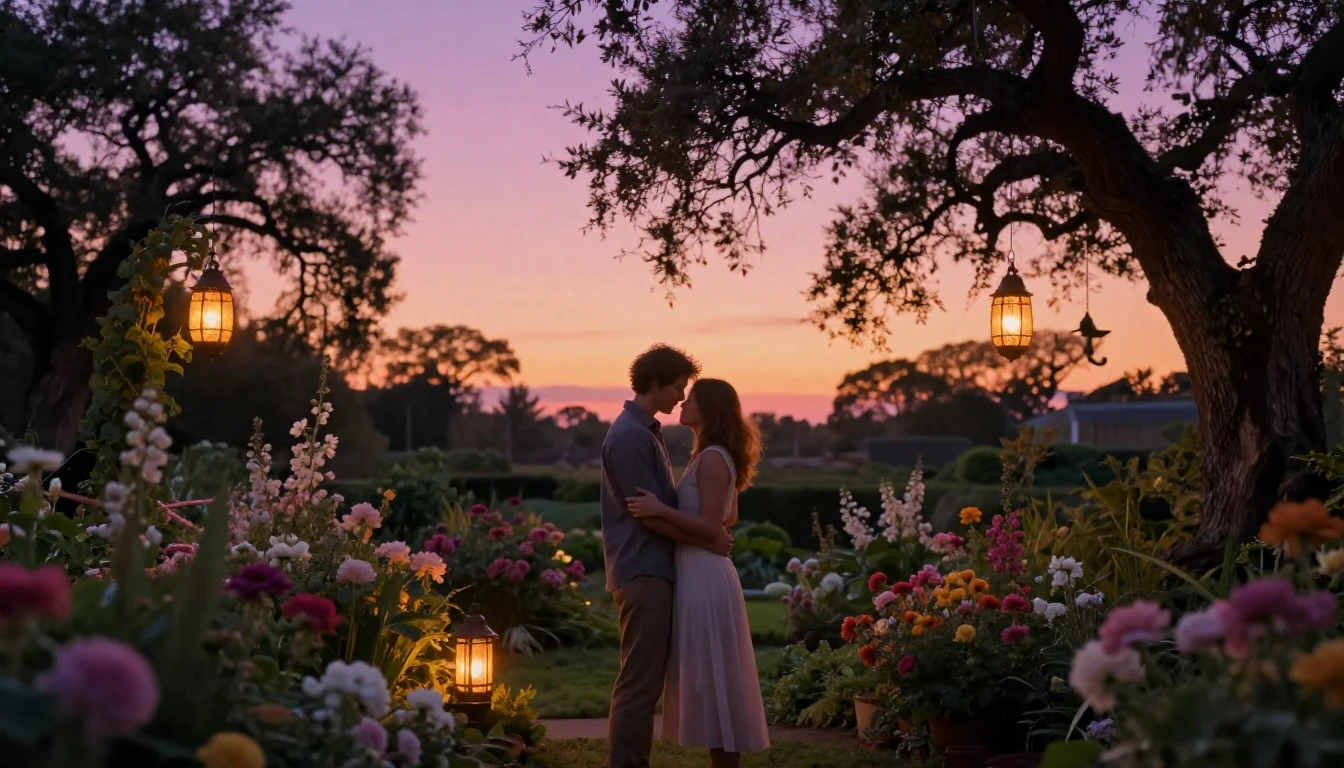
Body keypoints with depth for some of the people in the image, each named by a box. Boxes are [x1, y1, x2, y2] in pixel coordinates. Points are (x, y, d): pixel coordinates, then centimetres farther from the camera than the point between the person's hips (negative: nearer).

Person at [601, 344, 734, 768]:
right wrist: (709, 539, -9)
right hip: (642, 572, -10)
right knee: (639, 682, -8)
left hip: (653, 569, 10)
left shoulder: (646, 431, 17)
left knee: (648, 680, 13)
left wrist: (710, 531, 5)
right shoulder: (630, 435, -14)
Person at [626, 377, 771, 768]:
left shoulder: (711, 458, -15)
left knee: (712, 678, -5)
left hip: (704, 576, -10)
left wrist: (661, 511, -27)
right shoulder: (718, 457, 14)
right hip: (701, 573, 10)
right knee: (711, 678, 13)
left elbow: (711, 526, -20)